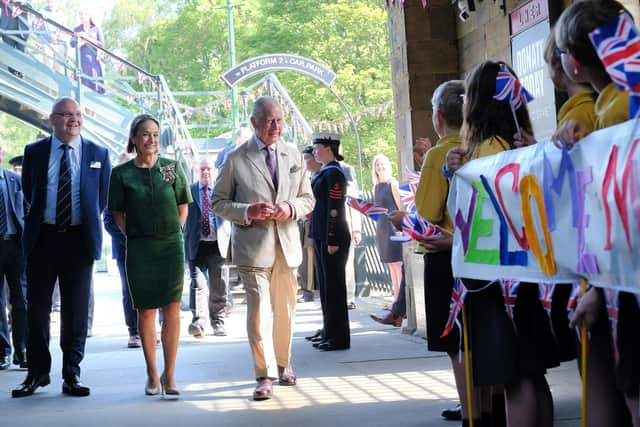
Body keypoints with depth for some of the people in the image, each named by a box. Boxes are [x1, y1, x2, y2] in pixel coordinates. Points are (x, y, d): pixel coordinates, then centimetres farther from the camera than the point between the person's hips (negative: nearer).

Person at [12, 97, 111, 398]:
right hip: (43, 238, 1)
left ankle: (72, 376, 12)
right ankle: (37, 373, 17)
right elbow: (29, 192, 16)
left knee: (76, 312, 3)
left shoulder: (98, 154, 5)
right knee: (37, 309, 5)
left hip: (79, 239, 0)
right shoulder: (34, 152, 5)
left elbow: (102, 197, 13)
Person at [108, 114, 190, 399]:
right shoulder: (121, 173, 1)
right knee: (146, 311, 6)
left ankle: (169, 375, 0)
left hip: (171, 245, 0)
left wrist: (174, 234, 6)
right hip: (139, 249, 0)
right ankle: (152, 374, 16)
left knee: (172, 309, -5)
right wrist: (132, 236, 2)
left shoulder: (172, 167, 3)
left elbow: (183, 205, 10)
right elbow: (117, 213, 9)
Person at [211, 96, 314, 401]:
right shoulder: (236, 159, -2)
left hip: (287, 244, 4)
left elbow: (308, 199, 15)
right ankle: (265, 376, -5)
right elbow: (218, 202, 2)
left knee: (285, 310, 14)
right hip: (253, 246, -4)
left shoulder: (294, 155, 9)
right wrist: (248, 211, -15)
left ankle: (283, 364, 31)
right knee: (259, 310, -11)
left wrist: (291, 208, -8)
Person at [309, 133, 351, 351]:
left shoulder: (333, 173, -13)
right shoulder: (323, 173, 16)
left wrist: (332, 241, -20)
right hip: (321, 237, 10)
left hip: (332, 239, -10)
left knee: (334, 286, -5)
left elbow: (335, 209, -18)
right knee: (325, 286, 13)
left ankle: (339, 338, 1)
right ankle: (330, 334, 21)